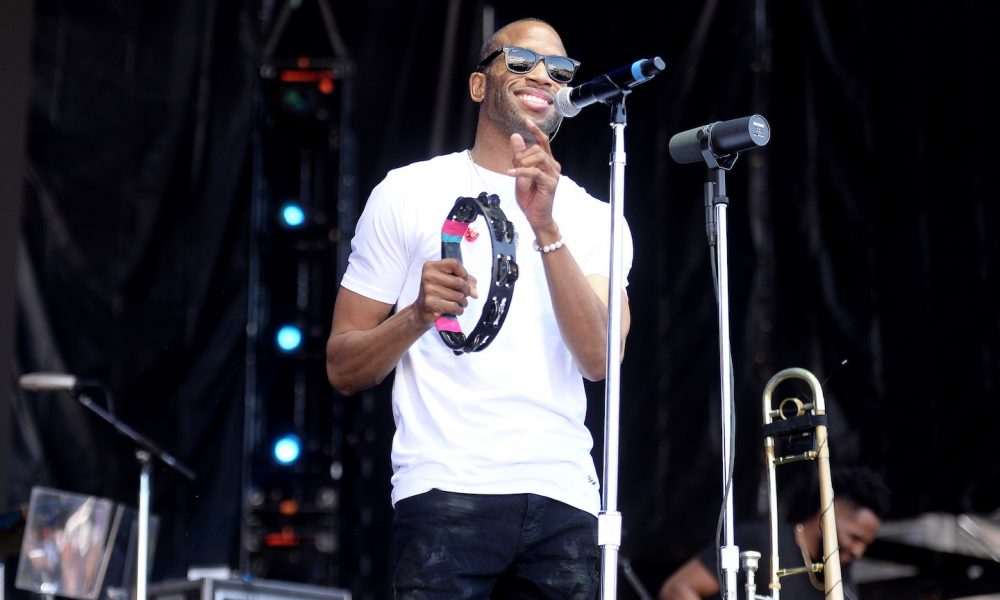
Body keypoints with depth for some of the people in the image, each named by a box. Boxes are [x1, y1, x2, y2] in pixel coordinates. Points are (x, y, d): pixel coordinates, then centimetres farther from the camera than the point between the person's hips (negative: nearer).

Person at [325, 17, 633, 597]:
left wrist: (546, 228, -14)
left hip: (564, 502, 3)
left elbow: (600, 358, -5)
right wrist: (418, 315, -13)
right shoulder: (410, 193, 8)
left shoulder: (593, 218, 13)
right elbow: (343, 367, 6)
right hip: (448, 492, -2)